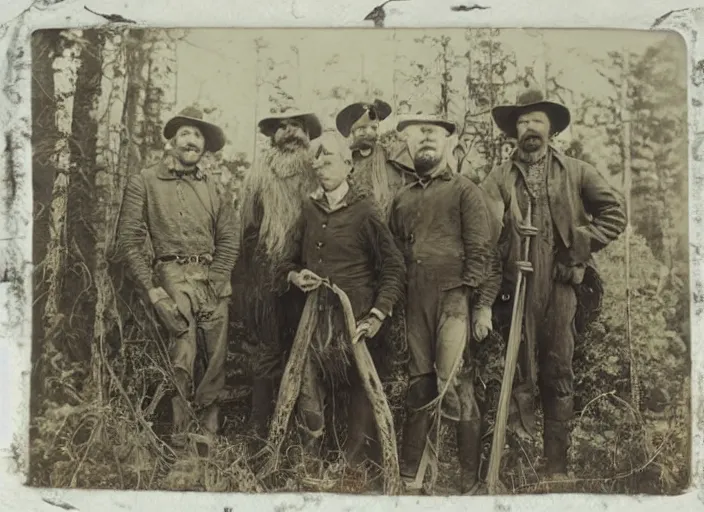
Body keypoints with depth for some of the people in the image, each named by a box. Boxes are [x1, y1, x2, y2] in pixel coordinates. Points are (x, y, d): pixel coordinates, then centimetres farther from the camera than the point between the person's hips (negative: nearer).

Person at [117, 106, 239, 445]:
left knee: (217, 357, 5)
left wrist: (217, 279, -2)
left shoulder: (212, 188, 14)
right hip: (172, 276, -3)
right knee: (182, 356, -11)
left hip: (213, 278, 4)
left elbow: (229, 238, 11)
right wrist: (151, 287, -7)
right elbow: (129, 238, 0)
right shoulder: (144, 182, 4)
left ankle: (208, 422, 24)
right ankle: (180, 431, 6)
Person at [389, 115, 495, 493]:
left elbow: (480, 251, -4)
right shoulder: (402, 199, 19)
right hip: (415, 302, 5)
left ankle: (469, 478, 7)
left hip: (453, 297, -4)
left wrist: (482, 304, -12)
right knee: (418, 384, 9)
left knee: (454, 385, -7)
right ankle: (408, 472, 18)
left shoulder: (464, 190, 4)